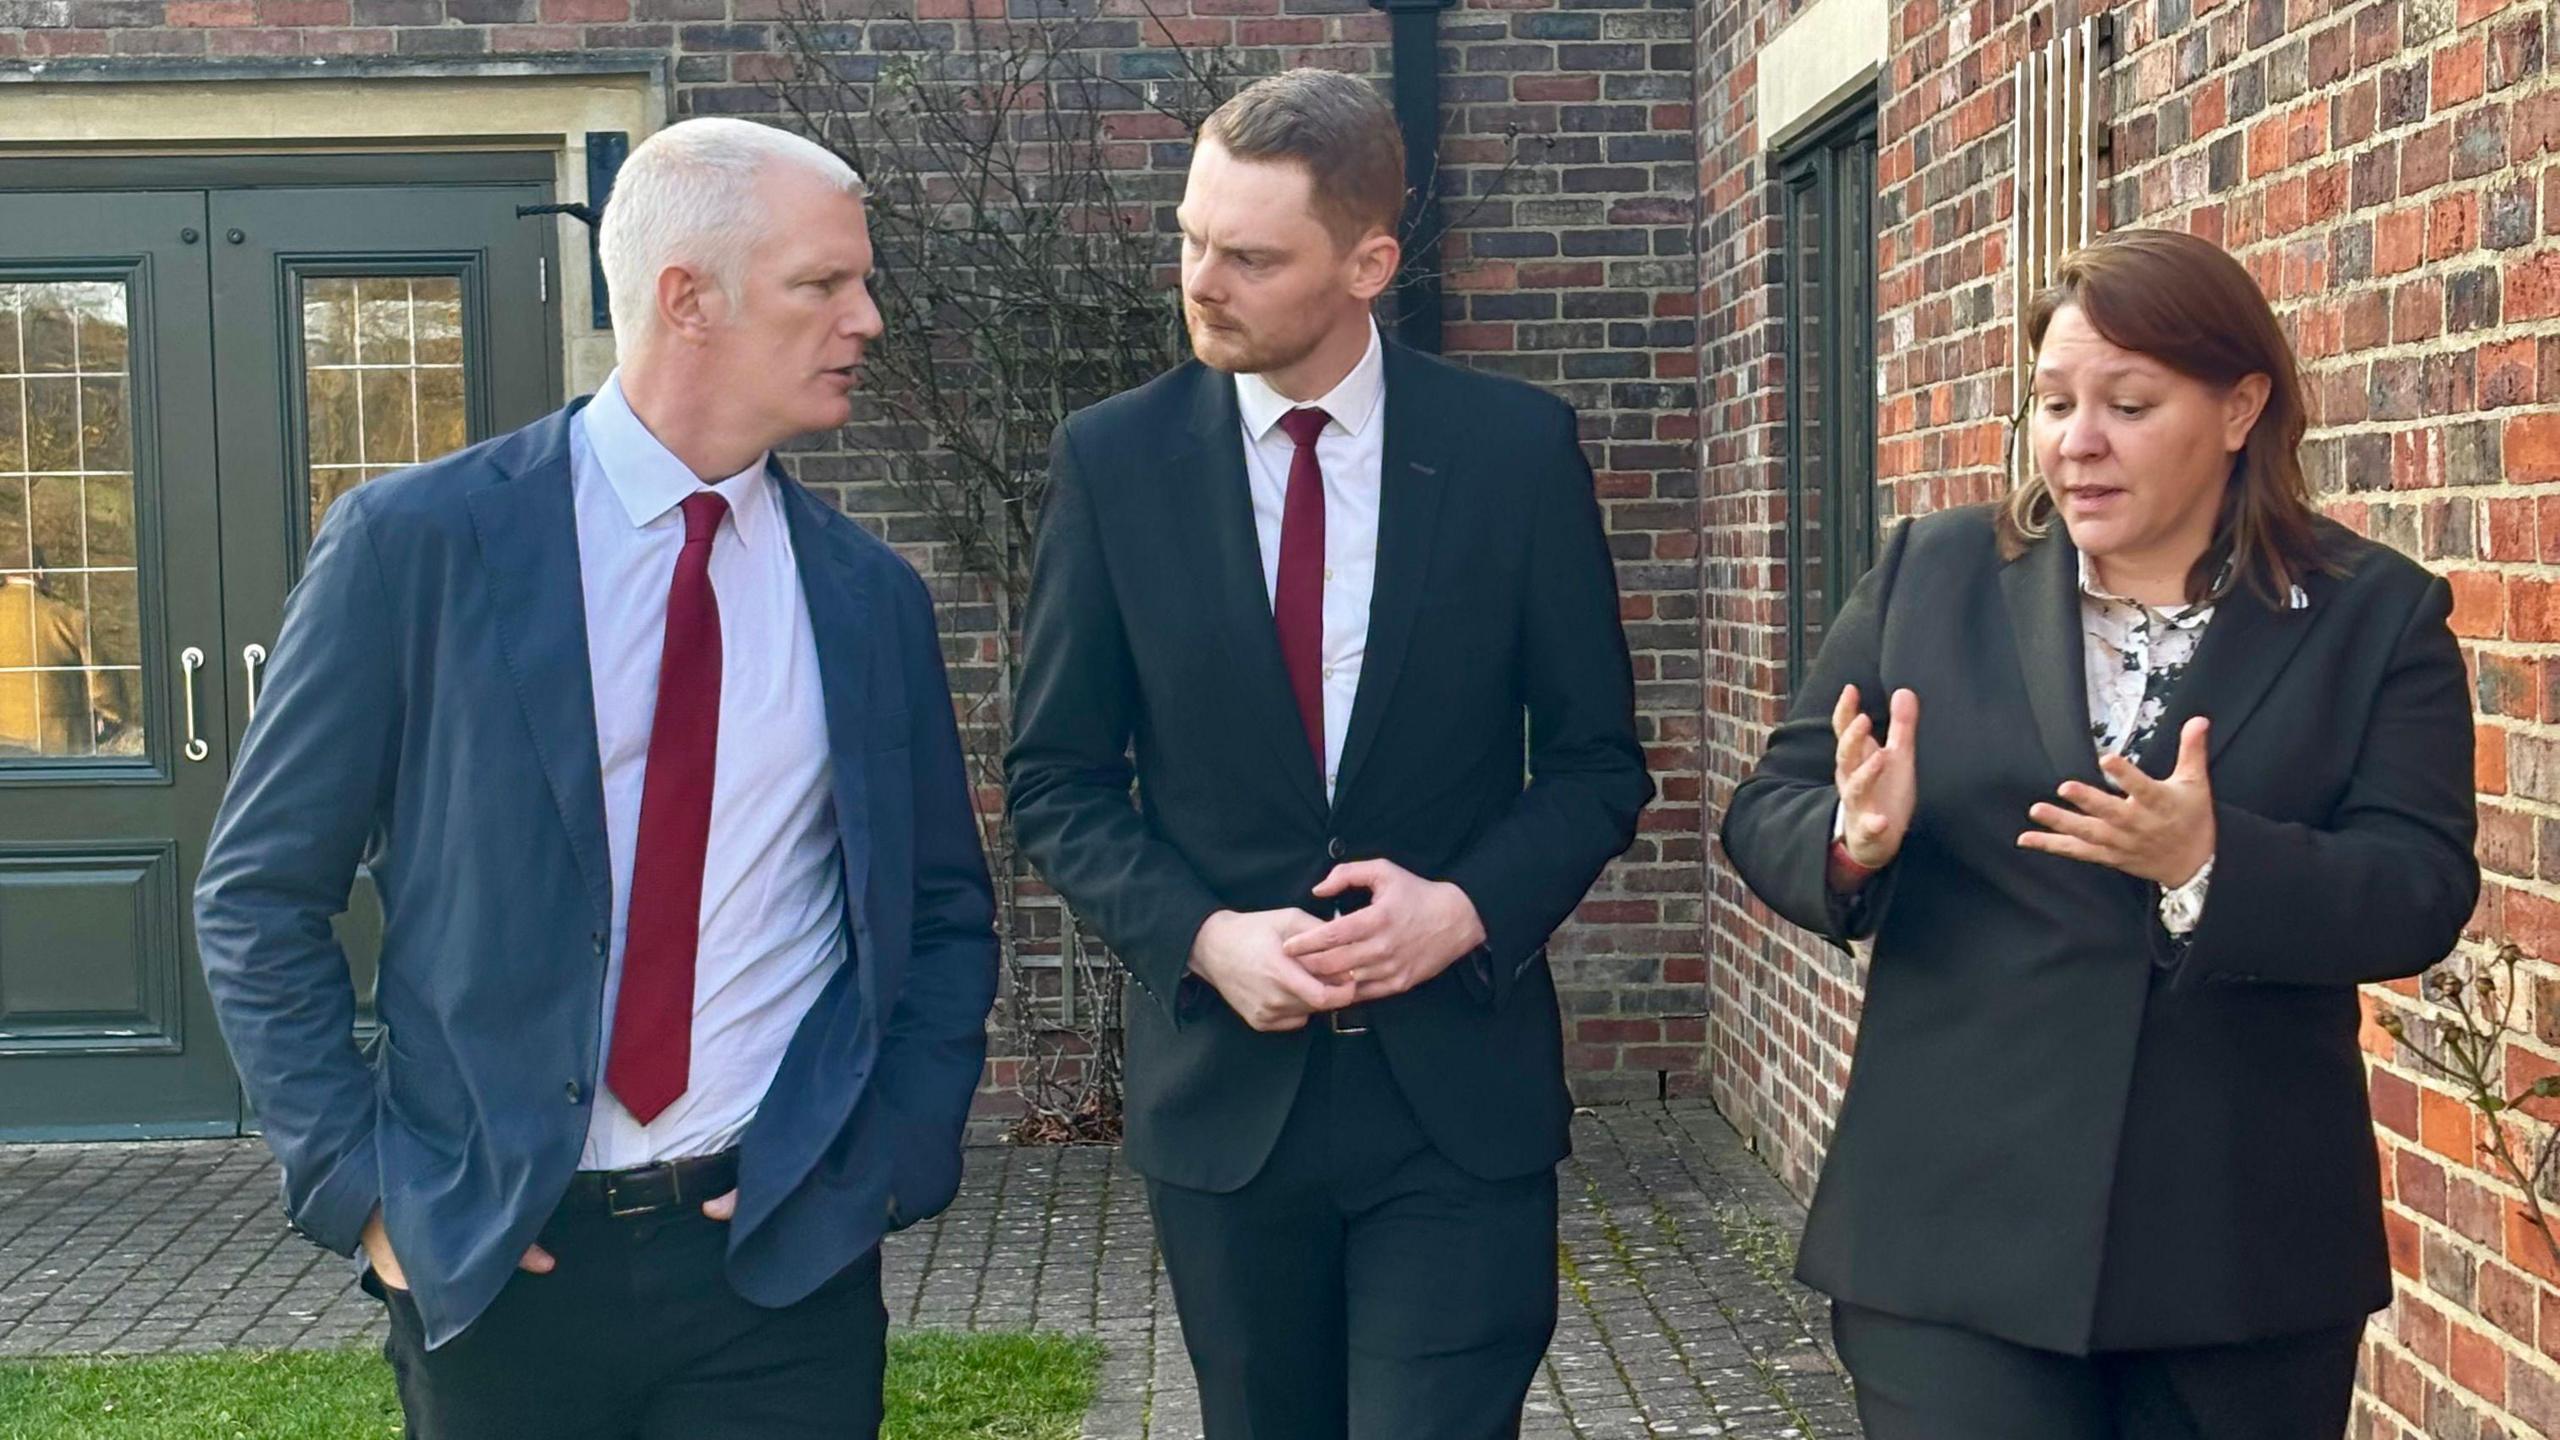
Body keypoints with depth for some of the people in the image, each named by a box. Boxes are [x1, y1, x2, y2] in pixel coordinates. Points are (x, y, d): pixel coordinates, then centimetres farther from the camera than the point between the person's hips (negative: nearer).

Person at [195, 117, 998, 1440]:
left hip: (786, 1264, 2)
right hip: (492, 1265, -1)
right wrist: (361, 1185, -7)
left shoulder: (870, 594, 2)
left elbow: (943, 917, 10)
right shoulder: (416, 542, -6)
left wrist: (886, 1159, -2)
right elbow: (258, 896, -1)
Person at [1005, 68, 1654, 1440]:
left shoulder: (1516, 448, -4)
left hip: (1457, 1083, -1)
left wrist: (1469, 908, -15)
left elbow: (1596, 759, 2)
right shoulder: (1113, 459, -2)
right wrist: (1205, 939, -13)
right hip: (1223, 1081, 2)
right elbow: (1057, 779, 2)